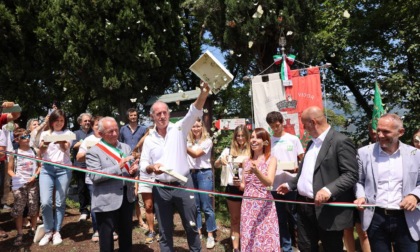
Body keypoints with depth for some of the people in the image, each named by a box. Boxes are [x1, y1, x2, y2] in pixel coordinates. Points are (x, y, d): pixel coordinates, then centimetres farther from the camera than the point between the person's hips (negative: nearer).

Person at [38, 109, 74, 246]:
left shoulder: (67, 133, 6)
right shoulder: (45, 133, 11)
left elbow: (65, 148, -12)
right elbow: (41, 153, 0)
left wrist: (61, 143, -36)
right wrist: (44, 145, -24)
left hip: (64, 169, -1)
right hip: (47, 169, 1)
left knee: (60, 203, 2)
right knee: (45, 202, -9)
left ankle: (57, 232, 15)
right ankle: (48, 231, 10)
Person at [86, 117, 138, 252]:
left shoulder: (125, 147, 9)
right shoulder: (93, 152, -8)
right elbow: (94, 176, -17)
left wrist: (134, 170, -12)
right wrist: (118, 166, -23)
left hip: (127, 197, 5)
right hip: (106, 201, -5)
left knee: (126, 233, 19)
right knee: (107, 235, 9)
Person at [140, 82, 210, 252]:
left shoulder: (179, 129, -3)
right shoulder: (149, 139, 5)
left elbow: (194, 112, -19)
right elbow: (143, 164, 7)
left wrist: (203, 94, -36)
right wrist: (151, 167, -17)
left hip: (183, 185, -2)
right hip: (161, 188, 2)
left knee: (191, 226, 10)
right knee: (164, 230, 13)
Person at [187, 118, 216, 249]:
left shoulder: (207, 141, -4)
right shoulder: (189, 141, 12)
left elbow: (195, 154, -17)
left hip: (204, 174, -5)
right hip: (191, 174, 5)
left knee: (206, 206, -2)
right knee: (195, 206, 10)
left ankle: (210, 235, 6)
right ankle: (198, 232, 22)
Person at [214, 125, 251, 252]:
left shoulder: (251, 152, -2)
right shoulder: (228, 150, 4)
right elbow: (216, 165, 2)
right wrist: (220, 160, -21)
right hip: (233, 189, 2)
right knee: (235, 219, 11)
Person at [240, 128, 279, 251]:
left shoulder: (271, 159, -3)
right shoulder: (246, 162, 10)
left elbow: (269, 182, -18)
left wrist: (256, 172, -34)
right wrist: (238, 184, -4)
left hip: (264, 204, -4)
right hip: (248, 205, 4)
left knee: (266, 239, -2)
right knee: (249, 239, 6)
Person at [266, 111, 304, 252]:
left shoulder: (293, 139, 2)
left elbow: (303, 159, 4)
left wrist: (298, 168, -16)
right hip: (275, 186, 2)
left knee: (294, 217, 9)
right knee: (281, 219, 9)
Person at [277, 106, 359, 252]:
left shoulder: (341, 141, -13)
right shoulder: (312, 143, 17)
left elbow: (351, 174, -19)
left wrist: (329, 190, -31)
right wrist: (290, 185, 22)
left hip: (327, 210, -8)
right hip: (304, 206, 8)